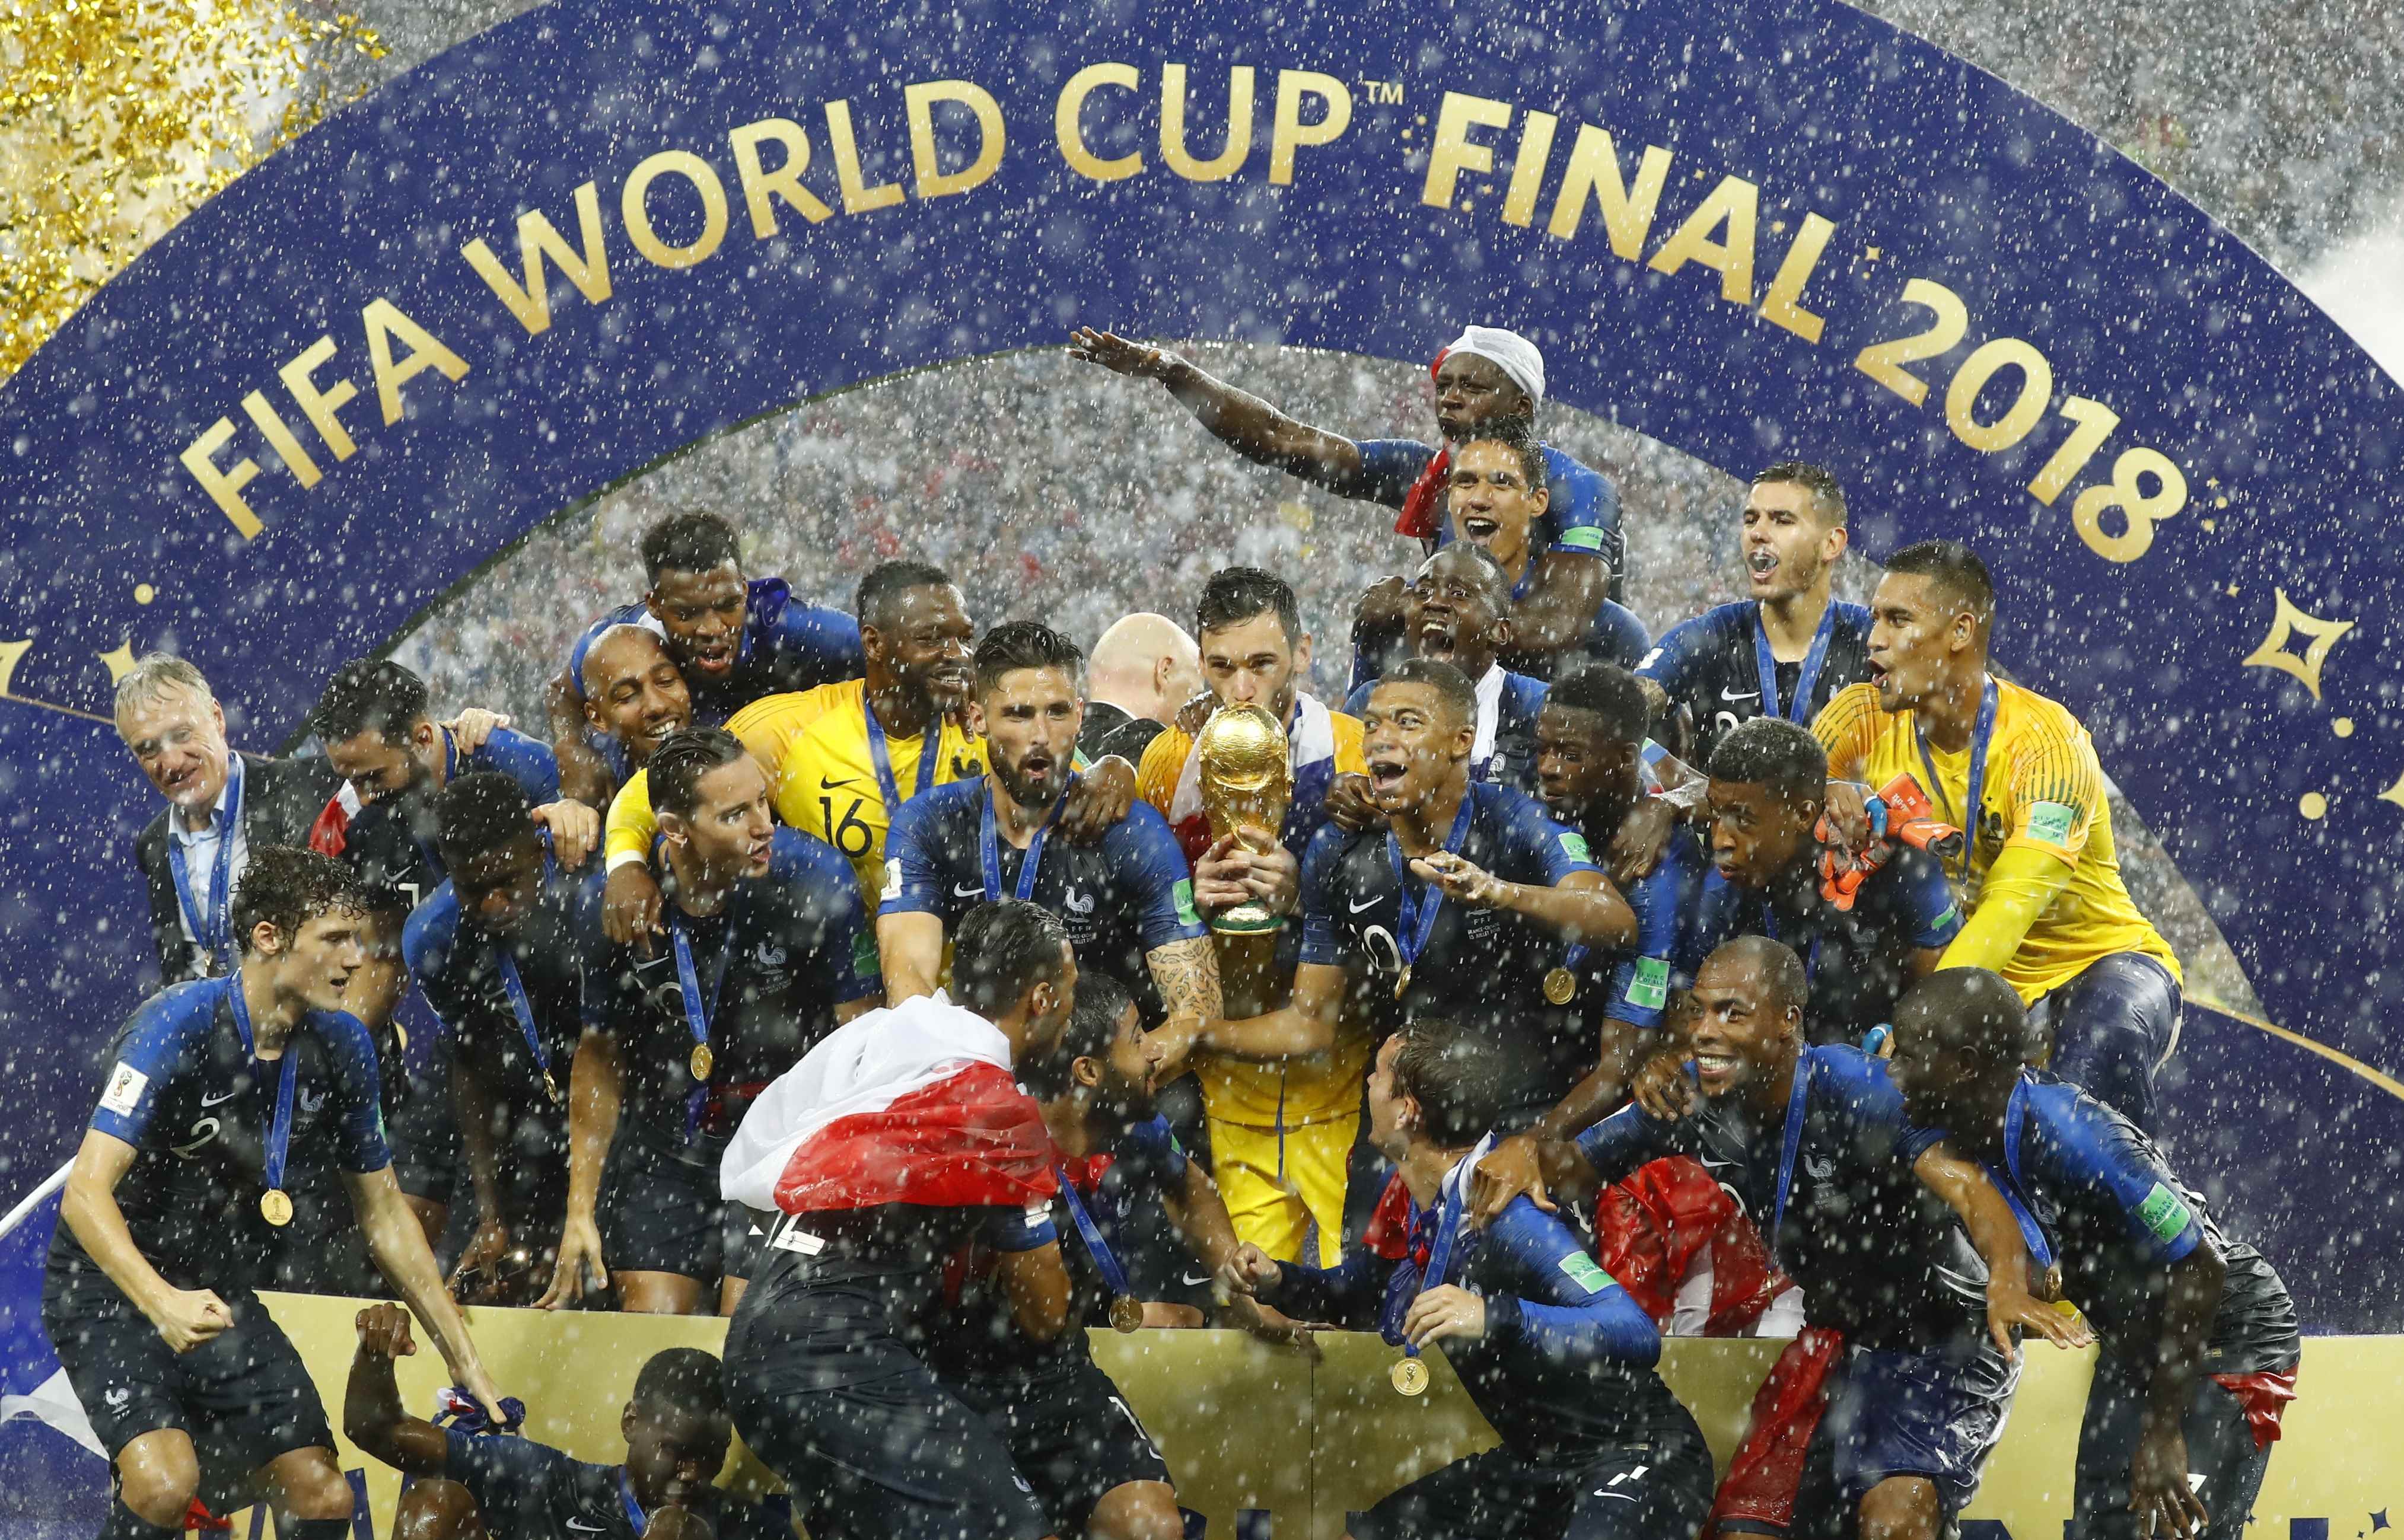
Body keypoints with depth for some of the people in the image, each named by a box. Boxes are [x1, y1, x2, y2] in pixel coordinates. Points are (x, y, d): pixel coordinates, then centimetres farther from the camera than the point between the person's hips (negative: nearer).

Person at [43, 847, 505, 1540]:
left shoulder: (343, 1046, -3)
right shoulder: (179, 1025, -22)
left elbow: (383, 1213, 7)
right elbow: (86, 1192, -29)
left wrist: (466, 1364, 6)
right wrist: (162, 1302, -45)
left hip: (224, 1300, 6)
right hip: (109, 1293, -6)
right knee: (167, 1480, -28)